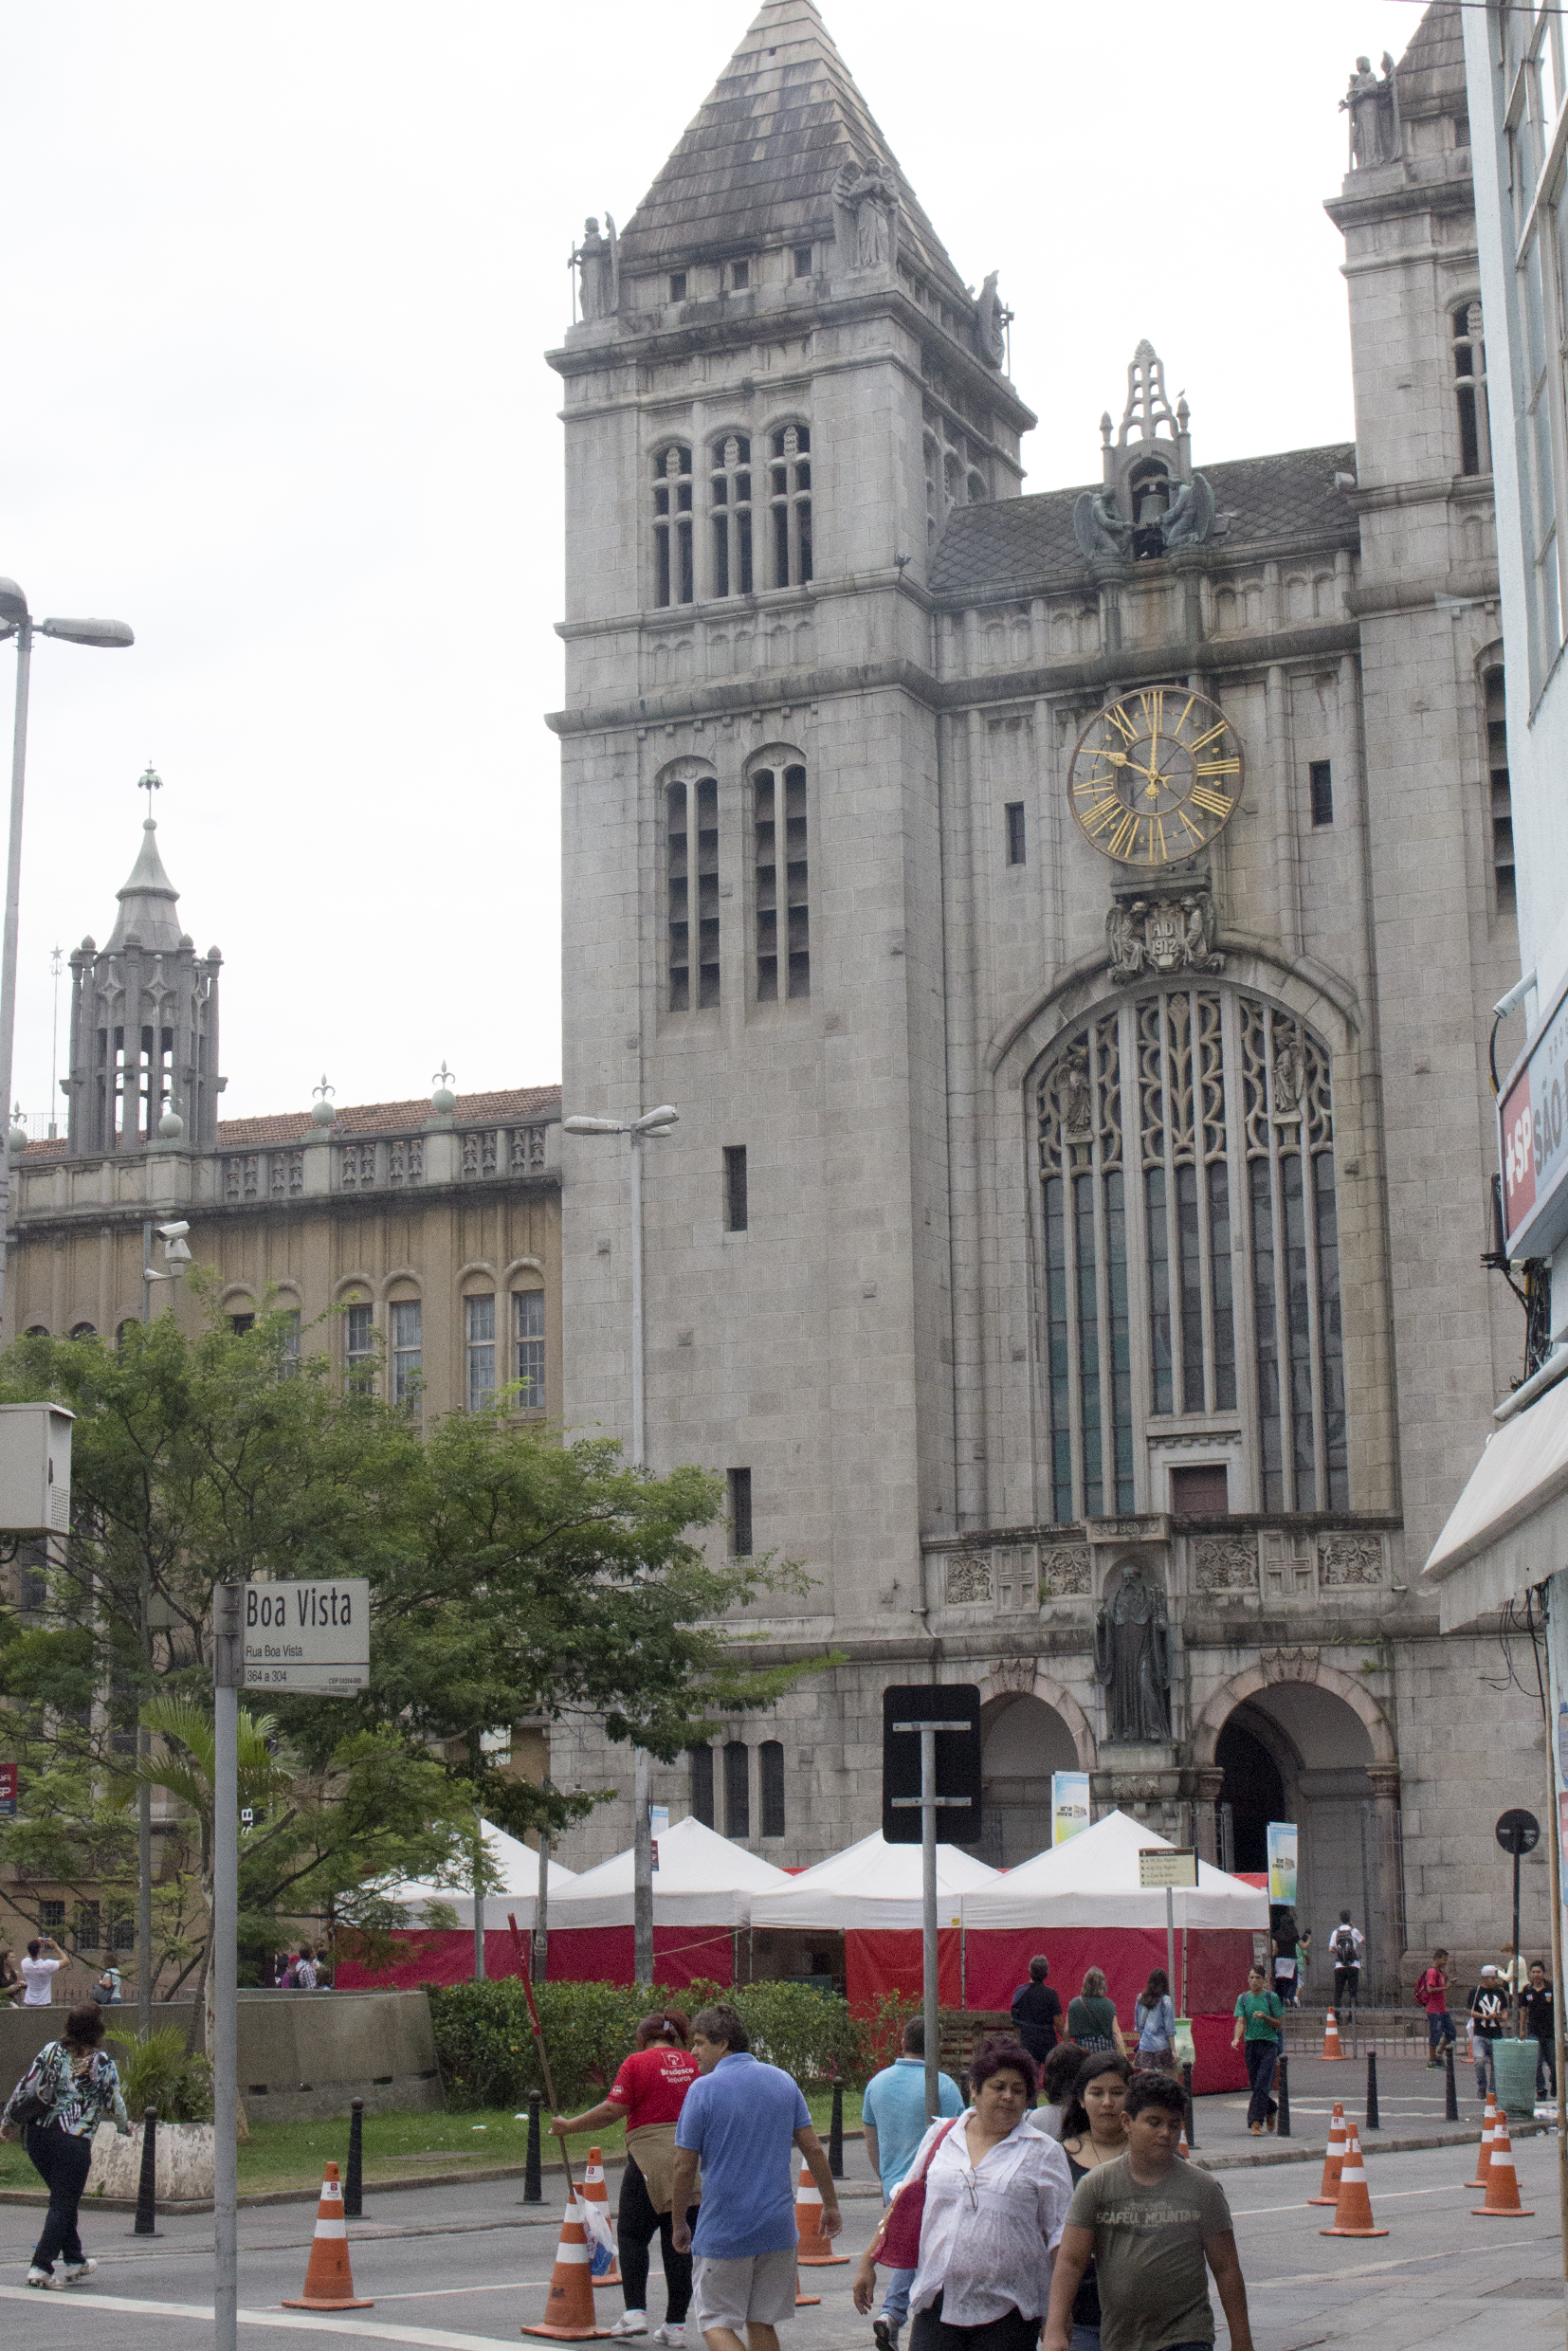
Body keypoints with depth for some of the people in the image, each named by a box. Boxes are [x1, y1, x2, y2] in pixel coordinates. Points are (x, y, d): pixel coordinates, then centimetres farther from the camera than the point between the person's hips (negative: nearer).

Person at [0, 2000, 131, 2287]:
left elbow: (25, 2087, 2)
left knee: (63, 2199, 19)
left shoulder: (51, 2051, 1)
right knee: (63, 2205, 5)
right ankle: (40, 2267, -4)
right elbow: (114, 2103, 0)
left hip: (38, 2134, 5)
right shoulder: (103, 2064, -7)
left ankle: (75, 2263, 27)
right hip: (74, 2142, -5)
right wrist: (124, 2127, 20)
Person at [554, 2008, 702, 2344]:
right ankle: (676, 2323, 7)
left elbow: (612, 2110, -9)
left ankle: (635, 2312, -1)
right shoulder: (692, 2063, 11)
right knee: (680, 2242, 7)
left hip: (651, 2160, -5)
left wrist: (569, 2125, 2)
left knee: (632, 2234, 8)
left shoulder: (637, 2063, -4)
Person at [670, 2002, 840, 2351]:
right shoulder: (783, 2081, 5)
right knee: (762, 2323, 14)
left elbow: (685, 2167, -8)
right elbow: (813, 2147, 8)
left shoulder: (703, 2090, -10)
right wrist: (831, 2204, 18)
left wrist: (679, 2224, 5)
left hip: (723, 2232, -5)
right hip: (778, 2228, 5)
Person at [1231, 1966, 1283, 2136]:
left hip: (1269, 2044, -3)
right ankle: (1271, 2110, 31)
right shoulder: (1243, 1998, 9)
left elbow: (1279, 2025, 2)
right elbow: (1241, 2021, 1)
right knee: (1255, 2086, 8)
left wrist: (1264, 2017, -15)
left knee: (1262, 2086, -12)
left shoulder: (1272, 1998, 1)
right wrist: (1236, 2038, -16)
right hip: (1251, 2045, 3)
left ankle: (1256, 2122, -12)